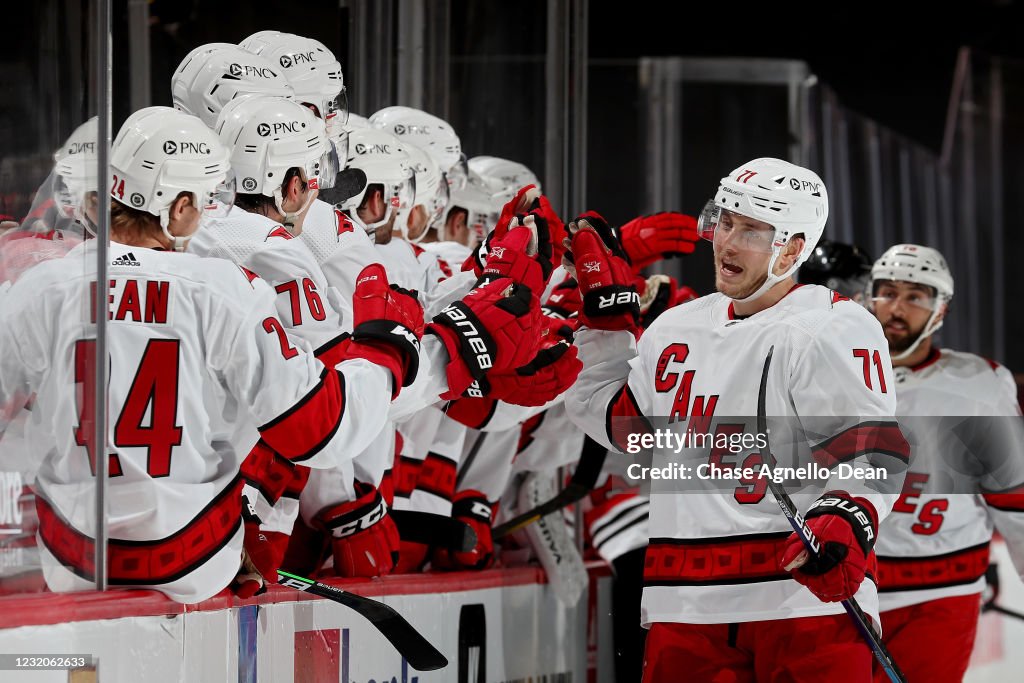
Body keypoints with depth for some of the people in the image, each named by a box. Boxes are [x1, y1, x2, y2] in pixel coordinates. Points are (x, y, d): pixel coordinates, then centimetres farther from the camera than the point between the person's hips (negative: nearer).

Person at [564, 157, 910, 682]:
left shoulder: (834, 331, -5)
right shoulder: (678, 329, 17)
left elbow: (869, 451, -11)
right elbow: (615, 419, 29)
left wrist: (845, 520, -29)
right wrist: (607, 309, 23)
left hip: (805, 590, -6)